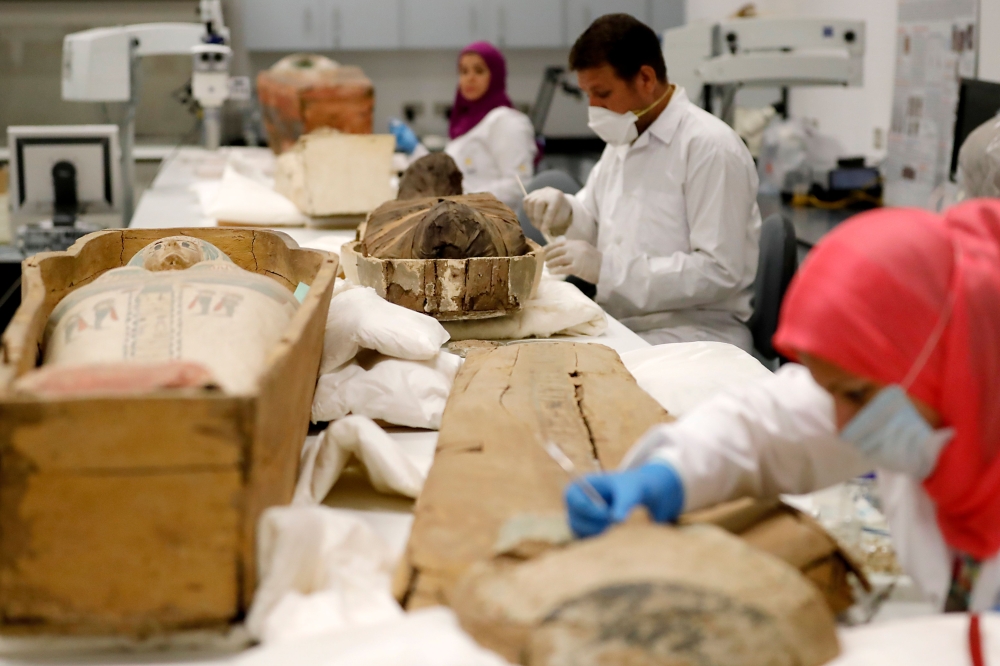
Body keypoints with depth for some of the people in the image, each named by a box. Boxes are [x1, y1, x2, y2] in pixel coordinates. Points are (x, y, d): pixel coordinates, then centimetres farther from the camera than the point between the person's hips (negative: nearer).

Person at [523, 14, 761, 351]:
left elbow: (719, 271, -20)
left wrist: (608, 267, -24)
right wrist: (564, 213, 1)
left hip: (693, 334, -8)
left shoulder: (710, 146, -13)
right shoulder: (623, 140, 14)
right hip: (622, 327, 8)